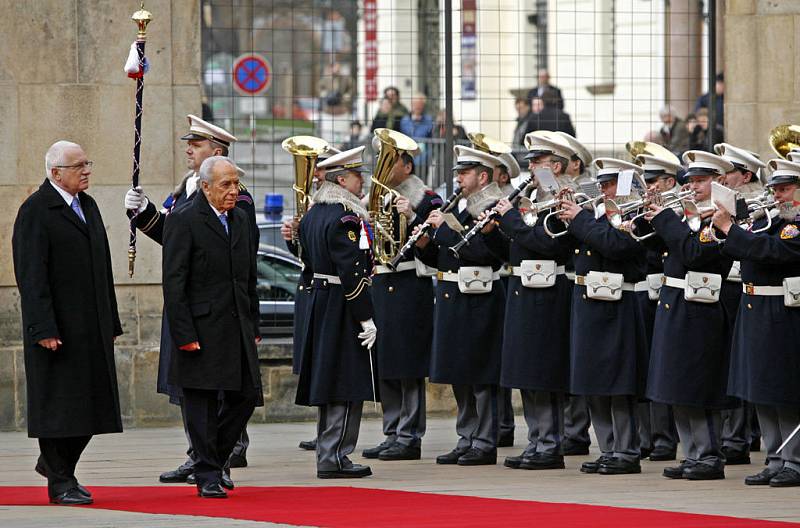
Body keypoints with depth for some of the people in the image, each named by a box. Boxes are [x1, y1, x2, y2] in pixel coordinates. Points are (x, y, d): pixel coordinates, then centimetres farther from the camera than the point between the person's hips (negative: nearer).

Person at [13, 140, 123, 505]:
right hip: (56, 327, -8)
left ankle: (55, 462, 26)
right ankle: (60, 482, 5)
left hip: (91, 327, 8)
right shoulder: (35, 211, -10)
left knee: (92, 402, 9)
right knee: (57, 402, -2)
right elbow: (31, 275, -15)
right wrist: (43, 329, -21)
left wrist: (111, 321, 16)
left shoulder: (88, 206, 15)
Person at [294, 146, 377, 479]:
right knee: (347, 382, -6)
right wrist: (366, 319, -19)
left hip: (319, 301, 10)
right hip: (344, 309, -10)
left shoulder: (313, 214, 12)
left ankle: (328, 454, 17)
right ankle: (334, 456, -7)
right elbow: (352, 272, -22)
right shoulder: (346, 218, -18)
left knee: (327, 382, 13)